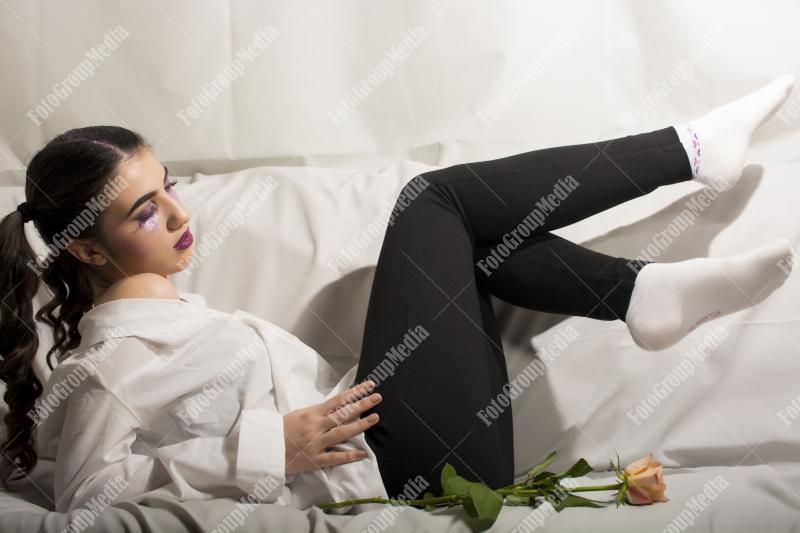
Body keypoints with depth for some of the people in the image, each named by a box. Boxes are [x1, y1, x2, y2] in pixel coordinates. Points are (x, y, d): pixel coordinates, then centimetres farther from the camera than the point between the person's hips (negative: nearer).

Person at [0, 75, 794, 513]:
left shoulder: (151, 306, 15)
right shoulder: (103, 370, -13)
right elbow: (88, 494, -23)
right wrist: (263, 447, -25)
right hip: (405, 473, -10)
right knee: (438, 199, -6)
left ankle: (640, 290, -4)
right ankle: (691, 148, 4)